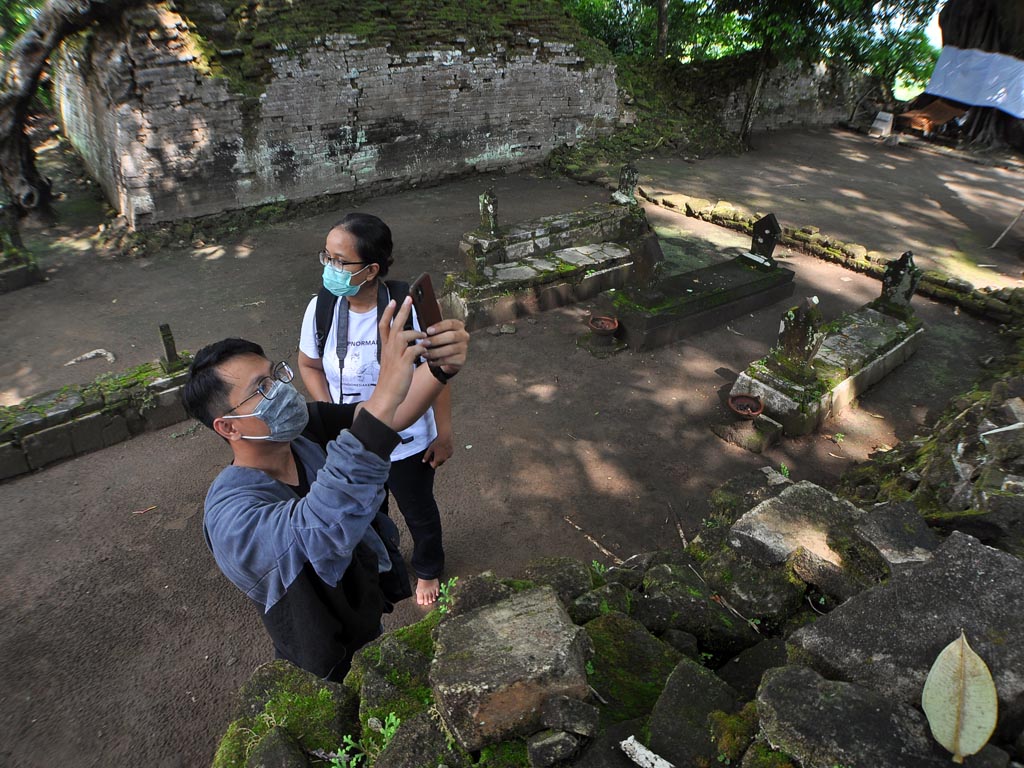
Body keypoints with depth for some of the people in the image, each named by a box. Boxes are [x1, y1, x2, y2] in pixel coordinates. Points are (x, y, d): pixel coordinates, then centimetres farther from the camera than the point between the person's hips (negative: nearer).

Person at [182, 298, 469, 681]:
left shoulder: (303, 429, -17)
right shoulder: (231, 517, -37)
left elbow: (389, 416, -28)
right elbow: (322, 529, -58)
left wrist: (440, 368, -51)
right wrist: (382, 399, -66)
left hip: (370, 617, 6)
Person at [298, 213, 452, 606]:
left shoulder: (410, 308, -27)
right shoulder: (322, 308, -17)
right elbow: (309, 364, 1)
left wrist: (443, 435, -9)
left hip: (408, 443, -3)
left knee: (419, 512, 23)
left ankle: (428, 569, 55)